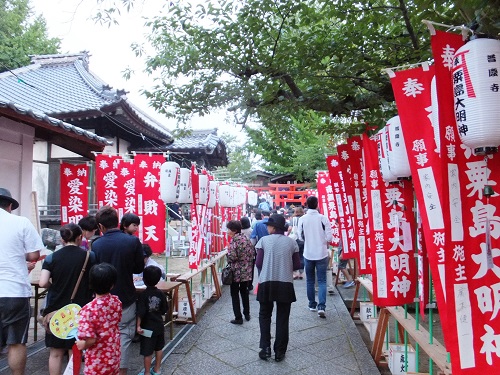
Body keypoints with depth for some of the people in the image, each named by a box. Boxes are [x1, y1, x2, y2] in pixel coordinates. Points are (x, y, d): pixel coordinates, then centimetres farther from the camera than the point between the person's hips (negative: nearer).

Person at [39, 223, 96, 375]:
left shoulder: (51, 257, -4)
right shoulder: (90, 256, -6)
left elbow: (43, 283, -12)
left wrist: (55, 286, 7)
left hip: (56, 311, 0)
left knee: (56, 352, 11)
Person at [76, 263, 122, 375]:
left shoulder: (89, 309, -26)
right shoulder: (116, 302, -10)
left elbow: (90, 340, -24)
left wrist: (82, 345, -4)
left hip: (97, 361, -4)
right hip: (114, 356, 5)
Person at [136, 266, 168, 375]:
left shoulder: (143, 295, -17)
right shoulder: (161, 294, -5)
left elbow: (140, 312, -23)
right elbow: (164, 311, 2)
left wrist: (138, 325, -17)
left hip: (147, 327, -4)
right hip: (159, 325, 5)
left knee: (147, 351, 7)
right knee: (159, 348, 19)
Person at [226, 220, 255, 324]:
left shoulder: (234, 240, -16)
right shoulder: (246, 238, 5)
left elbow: (232, 256, -23)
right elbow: (252, 252, 8)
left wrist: (228, 261, -3)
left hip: (236, 272, -7)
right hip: (247, 271, 7)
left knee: (235, 294, 5)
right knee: (244, 292, 20)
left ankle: (238, 318, 7)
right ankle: (247, 314, 29)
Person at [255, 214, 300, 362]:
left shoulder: (264, 240, -5)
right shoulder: (291, 242, 1)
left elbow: (258, 264, -5)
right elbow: (297, 265, 2)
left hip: (266, 283, -1)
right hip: (285, 284, 1)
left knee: (264, 315, 17)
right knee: (282, 318, 12)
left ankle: (265, 348, 14)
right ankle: (279, 352, 18)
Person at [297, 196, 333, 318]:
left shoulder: (302, 219, -7)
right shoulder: (323, 218, -11)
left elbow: (300, 236, -1)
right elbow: (329, 237, -10)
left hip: (308, 254, 1)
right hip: (321, 254, -1)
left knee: (310, 281, 16)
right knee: (322, 281, 5)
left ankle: (312, 304, 24)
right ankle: (321, 306, -7)